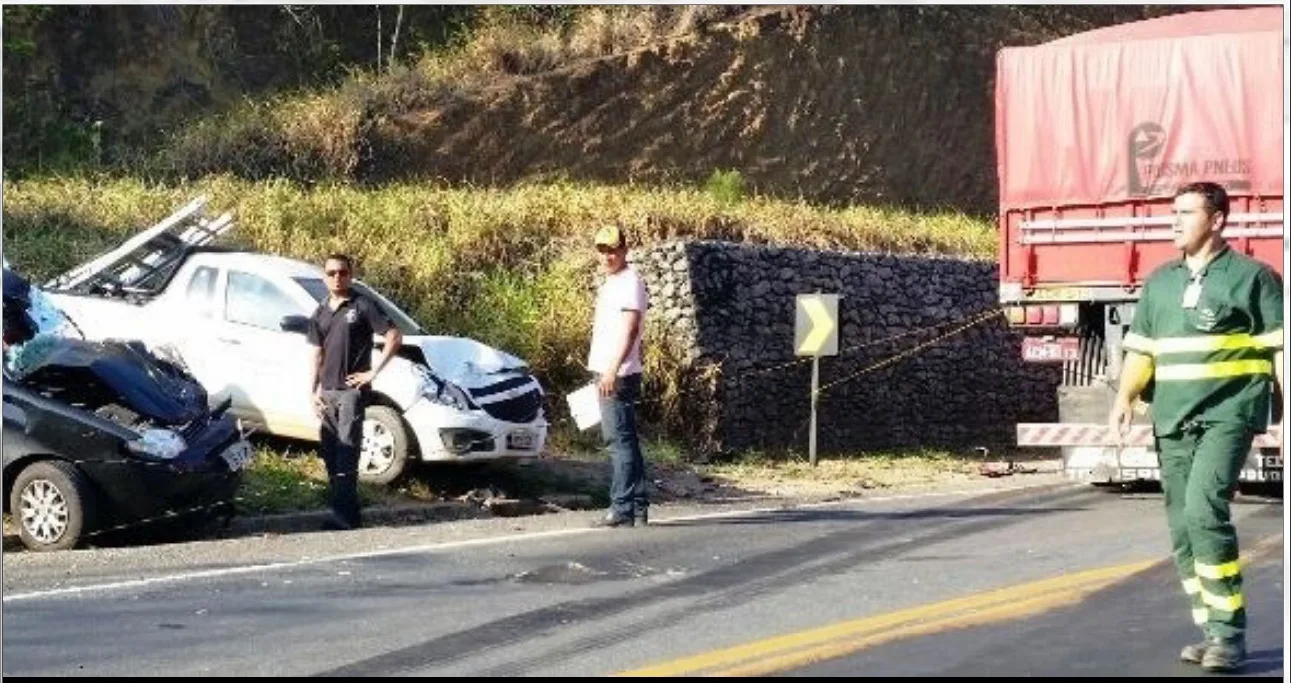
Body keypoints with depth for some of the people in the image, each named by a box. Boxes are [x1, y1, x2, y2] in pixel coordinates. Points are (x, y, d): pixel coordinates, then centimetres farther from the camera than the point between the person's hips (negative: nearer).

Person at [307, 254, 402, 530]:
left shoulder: (362, 306, -3)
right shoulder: (320, 313, 15)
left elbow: (394, 337, -8)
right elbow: (317, 355, 17)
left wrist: (373, 371, -10)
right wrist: (313, 392, 8)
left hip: (351, 390, -6)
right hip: (327, 392, 6)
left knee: (346, 454, -10)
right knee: (330, 453, 8)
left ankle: (345, 516, -12)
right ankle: (342, 513, 16)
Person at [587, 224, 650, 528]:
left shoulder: (629, 282, -10)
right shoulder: (611, 283, 19)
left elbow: (630, 329, -20)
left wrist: (613, 369, -28)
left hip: (618, 376, -10)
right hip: (606, 375, 10)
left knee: (620, 440, -10)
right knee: (624, 441, 11)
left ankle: (623, 509, -10)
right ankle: (638, 509, 14)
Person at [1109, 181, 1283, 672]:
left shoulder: (1251, 276, 1)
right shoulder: (1160, 282, 15)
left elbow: (1279, 348, 0)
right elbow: (1141, 347, 16)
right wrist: (1125, 397, 0)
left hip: (1228, 414, -6)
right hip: (1173, 418, 6)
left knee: (1204, 510, -21)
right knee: (1182, 526, 4)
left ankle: (1228, 632, -14)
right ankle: (1211, 632, 14)